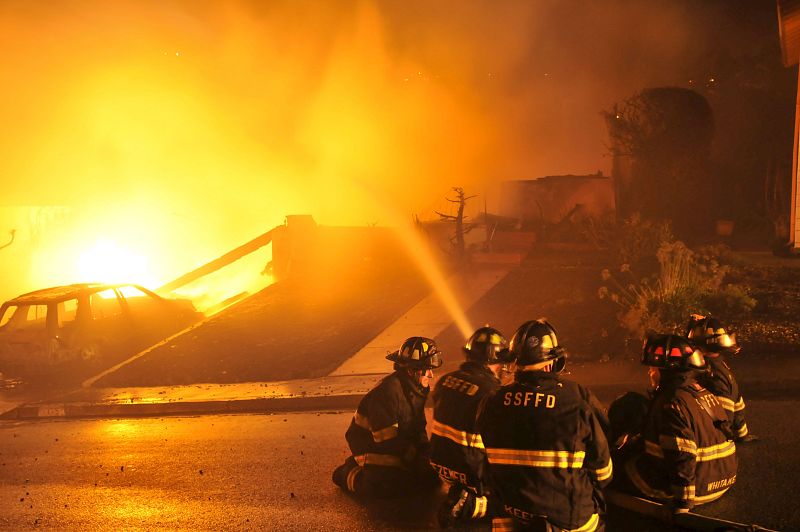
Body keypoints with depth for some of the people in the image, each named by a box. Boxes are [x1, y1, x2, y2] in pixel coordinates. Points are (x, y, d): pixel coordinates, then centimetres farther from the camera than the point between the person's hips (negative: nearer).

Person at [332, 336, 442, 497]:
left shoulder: (418, 388, 0)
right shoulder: (387, 392, -28)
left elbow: (418, 427, 11)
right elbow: (387, 440, -27)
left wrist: (425, 451, -3)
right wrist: (416, 456, -23)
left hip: (397, 443, 9)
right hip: (371, 446, -9)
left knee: (433, 474, 0)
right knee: (392, 485, -26)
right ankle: (349, 474, 0)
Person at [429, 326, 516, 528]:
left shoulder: (446, 380, 1)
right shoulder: (491, 392, -20)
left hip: (439, 462, 8)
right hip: (471, 471, -8)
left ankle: (459, 491, 11)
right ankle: (466, 505, -12)